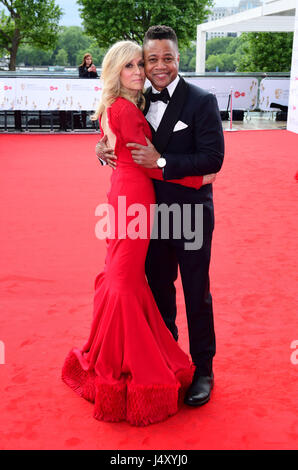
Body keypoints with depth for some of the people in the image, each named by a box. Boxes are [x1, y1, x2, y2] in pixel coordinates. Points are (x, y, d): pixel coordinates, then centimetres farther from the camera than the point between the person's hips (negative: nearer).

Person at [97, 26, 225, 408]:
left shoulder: (202, 101, -11)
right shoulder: (141, 102, 6)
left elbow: (213, 159, -18)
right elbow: (123, 140, 16)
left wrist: (162, 161, -25)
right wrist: (105, 148, -6)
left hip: (190, 216, -5)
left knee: (197, 295, 7)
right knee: (159, 290, 18)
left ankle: (203, 369, 24)